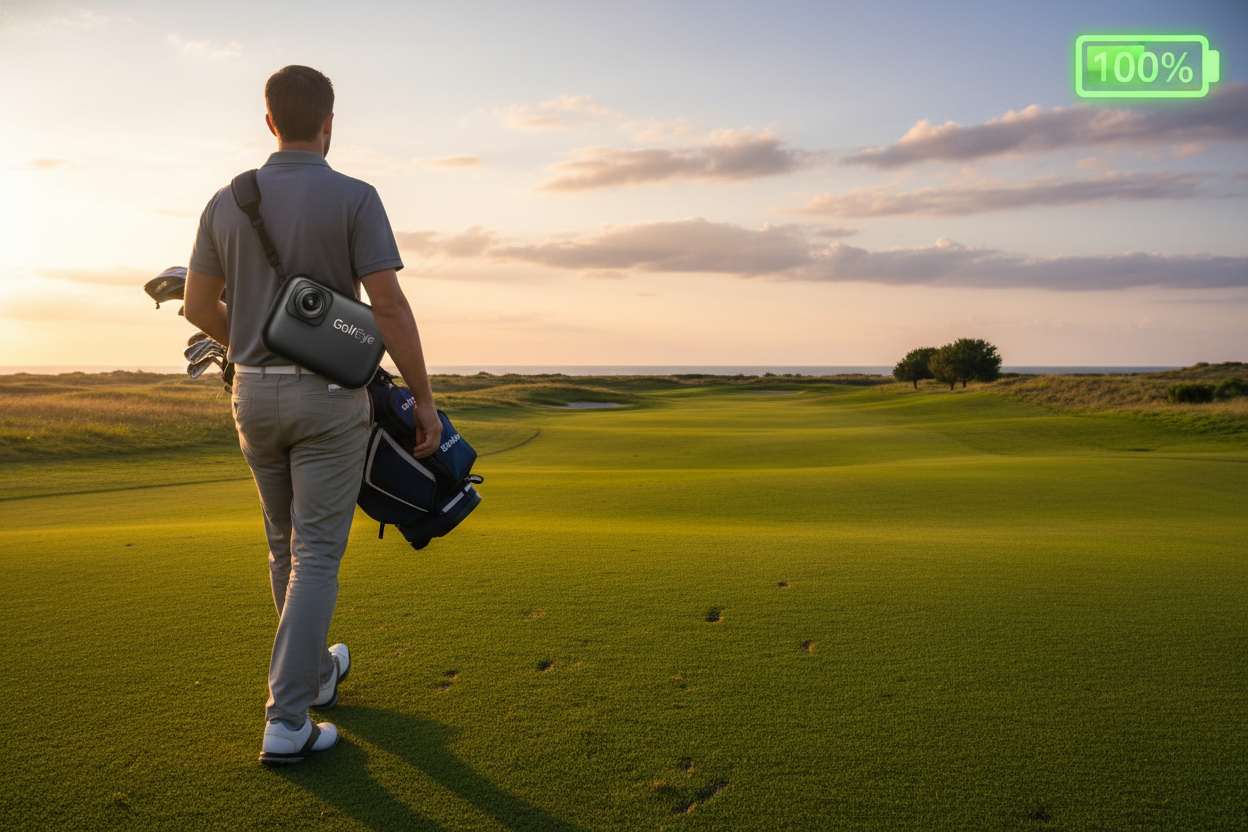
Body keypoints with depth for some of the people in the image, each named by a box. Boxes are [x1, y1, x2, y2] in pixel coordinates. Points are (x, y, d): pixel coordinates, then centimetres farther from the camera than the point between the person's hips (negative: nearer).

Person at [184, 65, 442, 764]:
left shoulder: (227, 201, 4)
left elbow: (199, 305, 10)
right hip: (329, 398, -5)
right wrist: (425, 398, -8)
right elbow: (391, 309, -15)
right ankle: (287, 721, -2)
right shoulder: (354, 198, -10)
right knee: (317, 557, 0)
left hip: (255, 394, 5)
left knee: (288, 543, 20)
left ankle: (315, 671, 36)